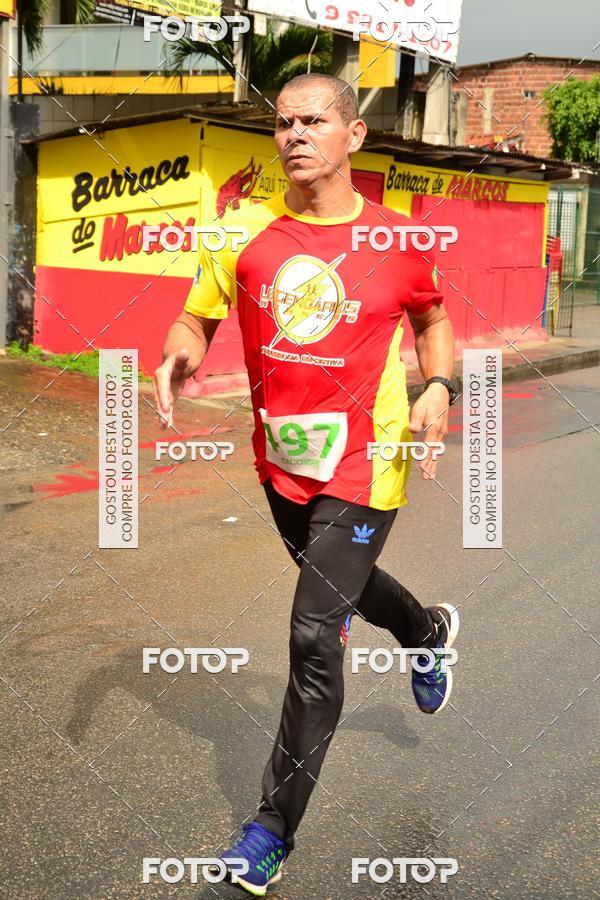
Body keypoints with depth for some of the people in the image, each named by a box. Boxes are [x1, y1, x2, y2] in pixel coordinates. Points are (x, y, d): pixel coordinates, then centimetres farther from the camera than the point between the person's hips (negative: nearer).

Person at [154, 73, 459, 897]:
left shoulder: (396, 242, -8)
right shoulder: (246, 232, -4)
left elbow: (432, 317, 10)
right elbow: (197, 318, 2)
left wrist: (439, 388, -8)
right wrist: (178, 358, -21)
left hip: (363, 466, -4)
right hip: (281, 459, 5)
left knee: (314, 636, -8)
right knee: (336, 581, 27)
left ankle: (275, 828, 10)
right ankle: (429, 630, 61)